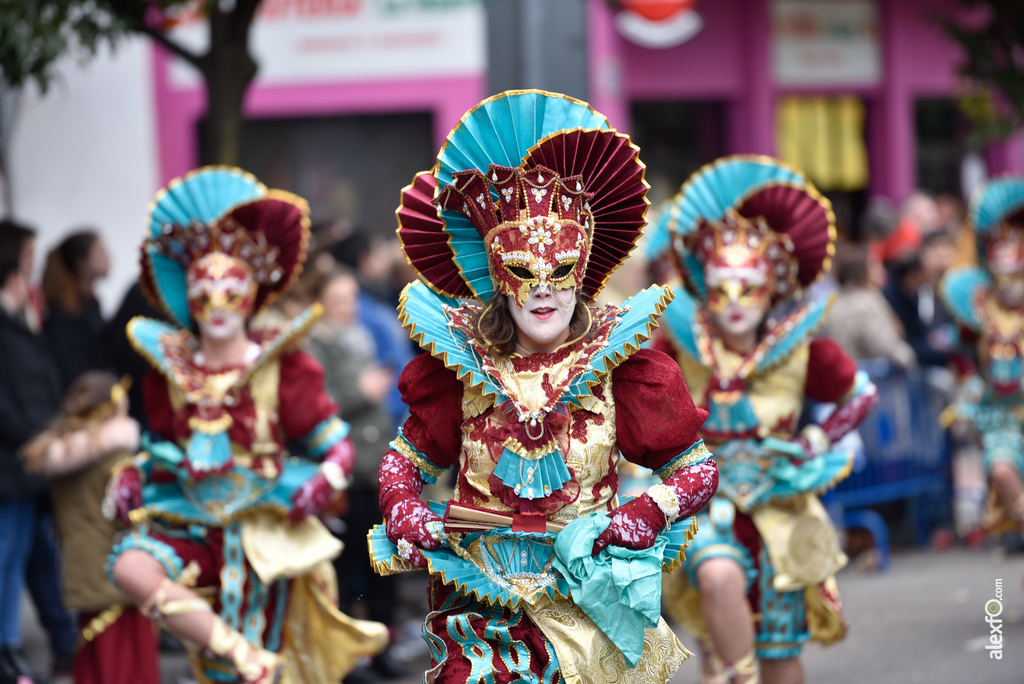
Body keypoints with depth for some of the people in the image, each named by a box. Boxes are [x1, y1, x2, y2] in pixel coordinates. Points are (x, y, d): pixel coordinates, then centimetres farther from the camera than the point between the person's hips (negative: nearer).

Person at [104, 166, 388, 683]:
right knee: (129, 566, -31)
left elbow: (336, 447, 1)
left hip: (262, 529, -3)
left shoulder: (282, 368, -2)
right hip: (190, 522, 3)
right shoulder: (170, 371, 6)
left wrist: (322, 484, -20)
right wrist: (132, 476, -2)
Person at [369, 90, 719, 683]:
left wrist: (651, 512, -13)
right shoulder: (463, 358, 4)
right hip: (480, 583, 1)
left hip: (586, 583, 0)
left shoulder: (618, 359, 0)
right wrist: (401, 506, -4)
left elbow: (699, 469, 4)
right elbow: (405, 458, 16)